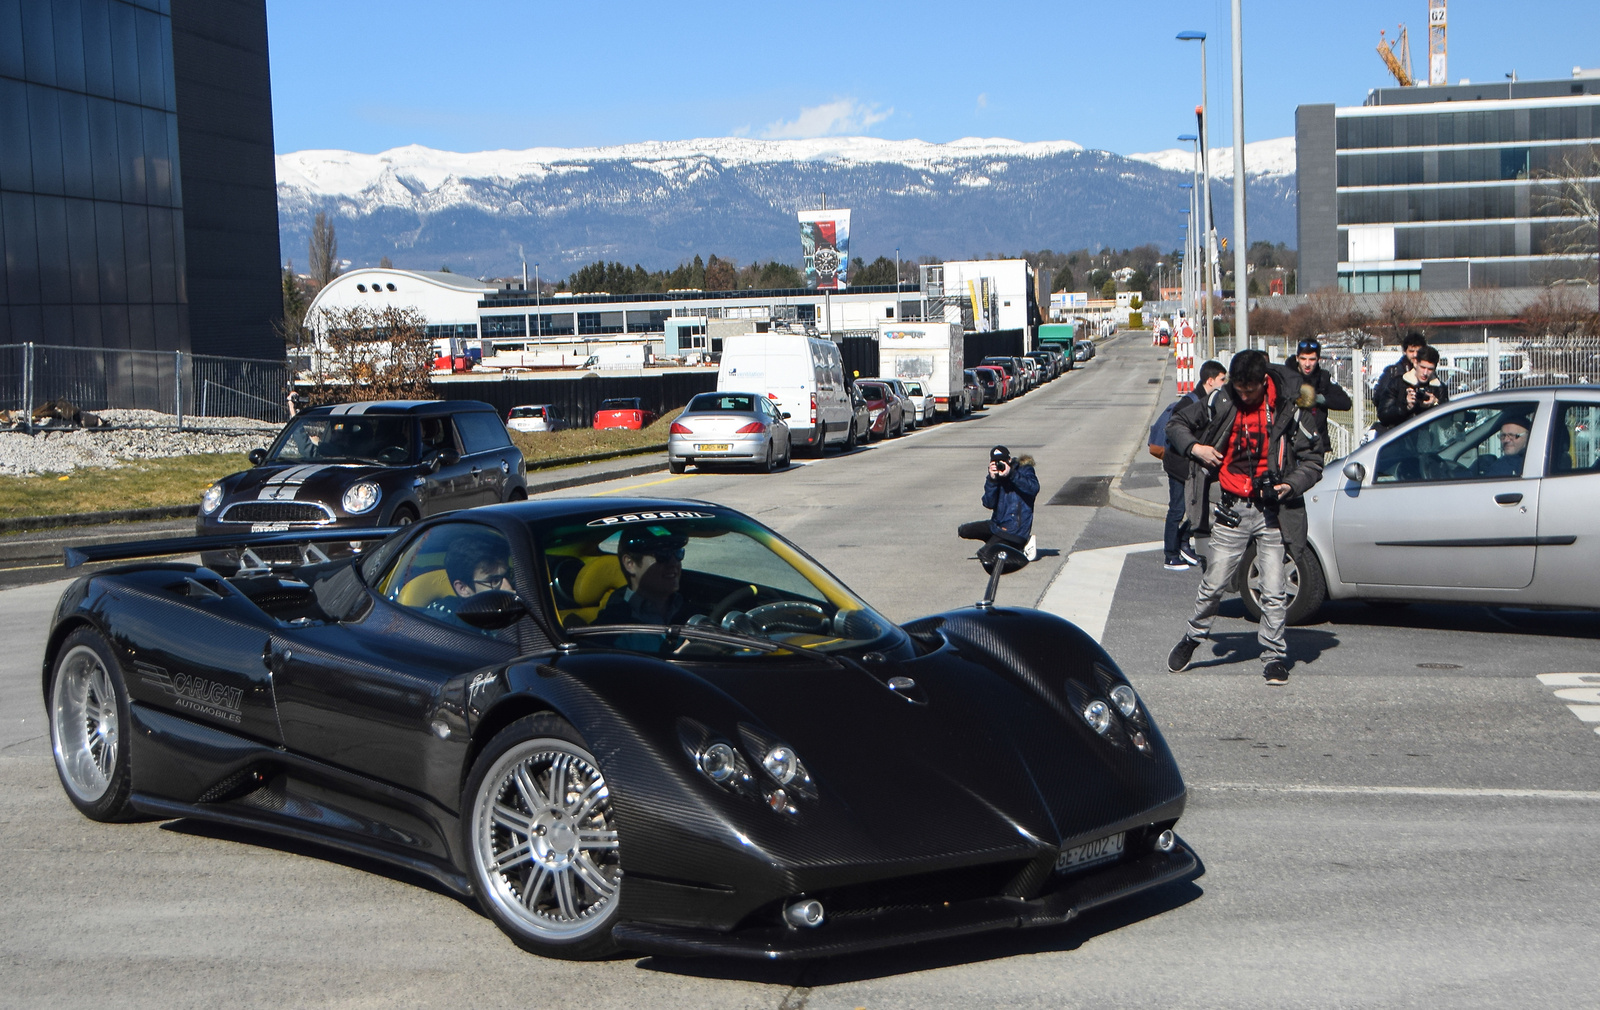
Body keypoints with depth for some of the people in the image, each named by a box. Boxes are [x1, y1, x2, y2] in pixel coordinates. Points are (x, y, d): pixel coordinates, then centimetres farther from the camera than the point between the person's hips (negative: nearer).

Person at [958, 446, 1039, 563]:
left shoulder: (1024, 470, -7)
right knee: (963, 531, 4)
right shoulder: (997, 476, 5)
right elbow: (989, 504, -7)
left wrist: (1011, 474, -32)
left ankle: (1022, 544, 4)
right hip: (998, 523, 7)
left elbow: (1033, 488, -29)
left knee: (985, 555, -13)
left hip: (1016, 527, -7)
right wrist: (991, 479, -18)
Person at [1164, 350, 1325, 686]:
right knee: (1214, 583, 6)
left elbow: (1313, 460, 2)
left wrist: (1291, 485, -15)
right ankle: (1192, 637, 27)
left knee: (1274, 592, -2)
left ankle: (1274, 656, 11)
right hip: (1232, 510, 1)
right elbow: (1177, 424, 12)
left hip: (1270, 510, -1)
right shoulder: (1220, 404, -1)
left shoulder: (1288, 409, -4)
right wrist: (1194, 447, -7)